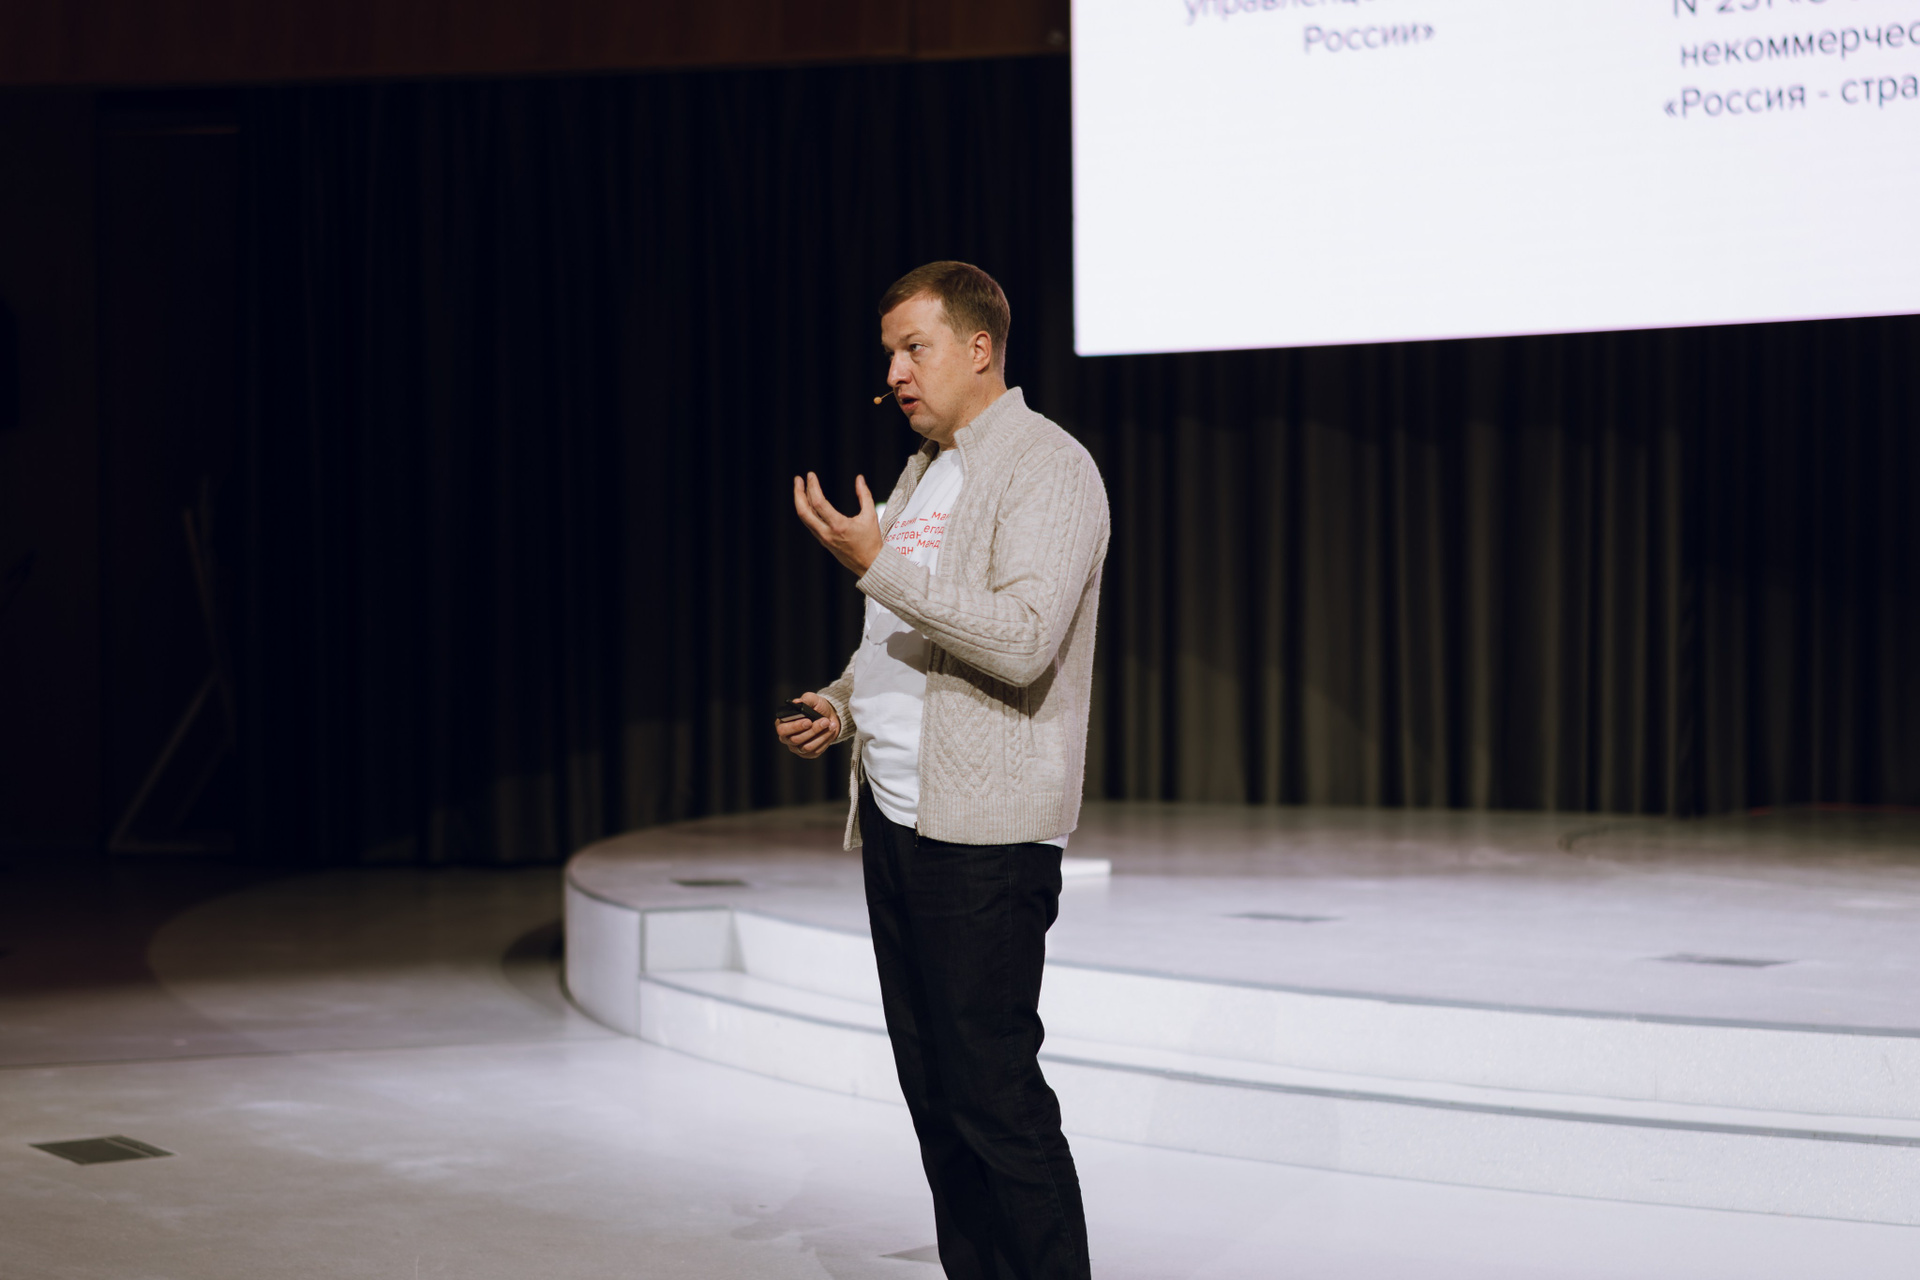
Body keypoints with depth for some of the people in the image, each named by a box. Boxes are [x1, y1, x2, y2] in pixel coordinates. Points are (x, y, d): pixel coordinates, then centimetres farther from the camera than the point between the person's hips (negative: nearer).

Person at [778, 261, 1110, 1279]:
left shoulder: (1046, 468, -9)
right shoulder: (925, 473, 20)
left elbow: (1022, 639, -22)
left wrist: (876, 565, -20)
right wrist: (839, 706, 10)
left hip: (984, 835, -9)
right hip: (895, 816, 9)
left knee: (992, 1089, -9)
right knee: (931, 1083, 11)